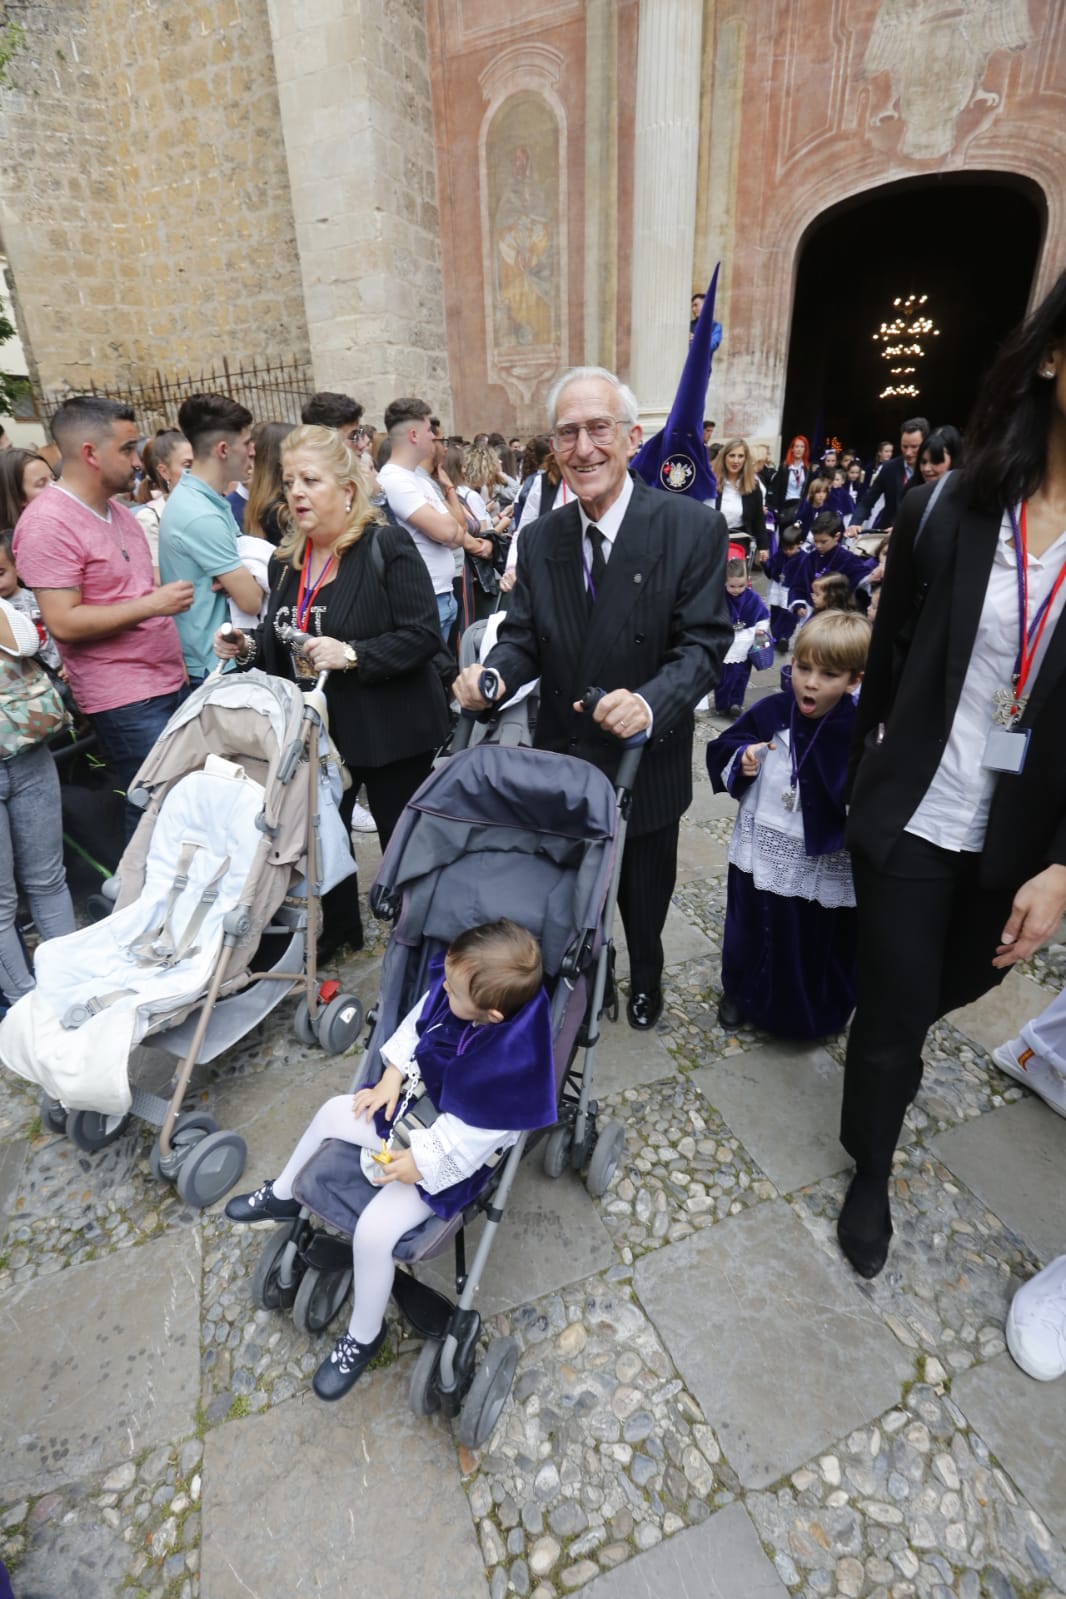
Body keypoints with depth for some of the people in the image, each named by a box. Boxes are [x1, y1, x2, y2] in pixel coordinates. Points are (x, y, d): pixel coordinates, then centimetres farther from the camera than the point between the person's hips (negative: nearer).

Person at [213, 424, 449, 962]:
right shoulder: (286, 560, 10)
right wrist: (248, 648, 0)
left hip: (386, 729, -6)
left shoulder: (386, 546, -11)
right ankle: (338, 928, 37)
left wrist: (353, 654, -27)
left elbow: (423, 635, -18)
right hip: (314, 729, 7)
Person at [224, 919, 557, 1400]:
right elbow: (417, 1023, -2)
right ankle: (283, 1195, 46)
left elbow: (466, 1141, -27)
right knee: (332, 1112, 15)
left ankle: (364, 1336, 18)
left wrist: (418, 1165, -18)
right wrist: (392, 1076, -5)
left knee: (372, 1231, -15)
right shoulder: (457, 986, -22)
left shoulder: (511, 1067, -39)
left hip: (447, 1156, -7)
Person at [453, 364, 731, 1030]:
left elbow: (702, 644, -18)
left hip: (646, 764, -2)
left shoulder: (693, 527, -14)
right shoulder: (539, 539, -1)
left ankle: (645, 978, 53)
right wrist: (491, 674, -23)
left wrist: (651, 703, -37)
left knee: (644, 895, 21)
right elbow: (522, 639, 0)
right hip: (560, 759, 3)